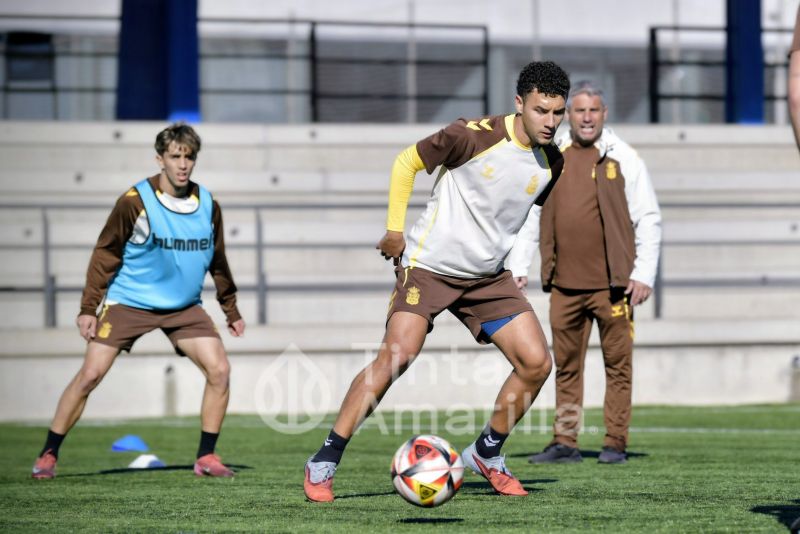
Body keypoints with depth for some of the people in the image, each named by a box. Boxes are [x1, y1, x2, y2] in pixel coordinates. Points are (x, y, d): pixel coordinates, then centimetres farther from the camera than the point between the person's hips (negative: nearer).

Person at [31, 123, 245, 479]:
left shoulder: (208, 205, -1)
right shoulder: (135, 202, -14)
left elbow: (217, 261, 13)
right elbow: (106, 253, -8)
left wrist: (231, 310, 16)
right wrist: (88, 309, -11)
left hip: (184, 307, 4)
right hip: (128, 301, -4)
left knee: (219, 370, -11)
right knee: (90, 375, -10)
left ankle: (206, 458, 2)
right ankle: (47, 456, 2)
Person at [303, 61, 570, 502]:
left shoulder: (551, 164, 0)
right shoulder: (475, 136, -18)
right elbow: (406, 162, -6)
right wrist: (394, 229, -6)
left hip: (488, 277, 6)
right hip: (429, 265, -6)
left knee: (536, 362, -6)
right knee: (397, 355, -20)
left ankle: (486, 454, 15)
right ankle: (323, 463, -12)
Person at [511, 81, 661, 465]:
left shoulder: (623, 159, 1)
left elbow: (648, 220, 0)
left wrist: (643, 274, -7)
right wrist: (517, 268, 7)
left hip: (611, 284, -3)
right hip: (564, 284, 3)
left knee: (618, 363, 0)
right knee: (566, 365, 6)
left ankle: (615, 443, 6)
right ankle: (564, 443, 11)